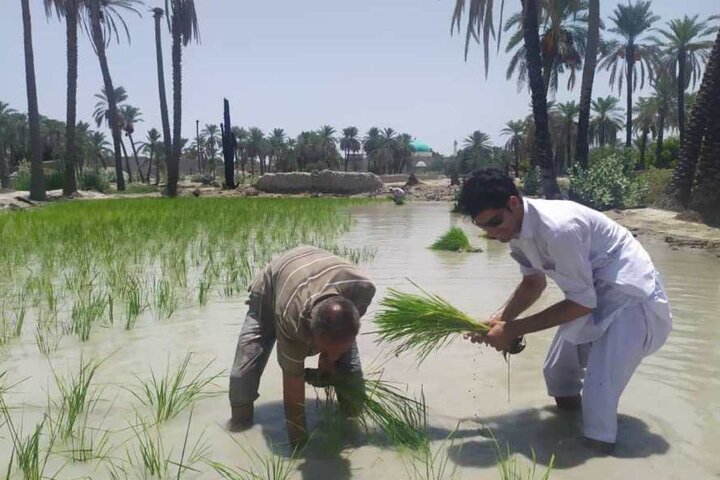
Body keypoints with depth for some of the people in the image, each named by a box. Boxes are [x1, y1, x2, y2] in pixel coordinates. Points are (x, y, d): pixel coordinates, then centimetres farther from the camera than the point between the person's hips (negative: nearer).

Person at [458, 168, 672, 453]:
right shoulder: (514, 227, -7)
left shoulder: (558, 227, -35)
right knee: (557, 375, 21)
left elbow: (581, 303, -26)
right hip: (594, 294, 9)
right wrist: (498, 321, -5)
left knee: (596, 393, -18)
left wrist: (514, 330, -22)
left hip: (631, 299, -9)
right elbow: (534, 282, 9)